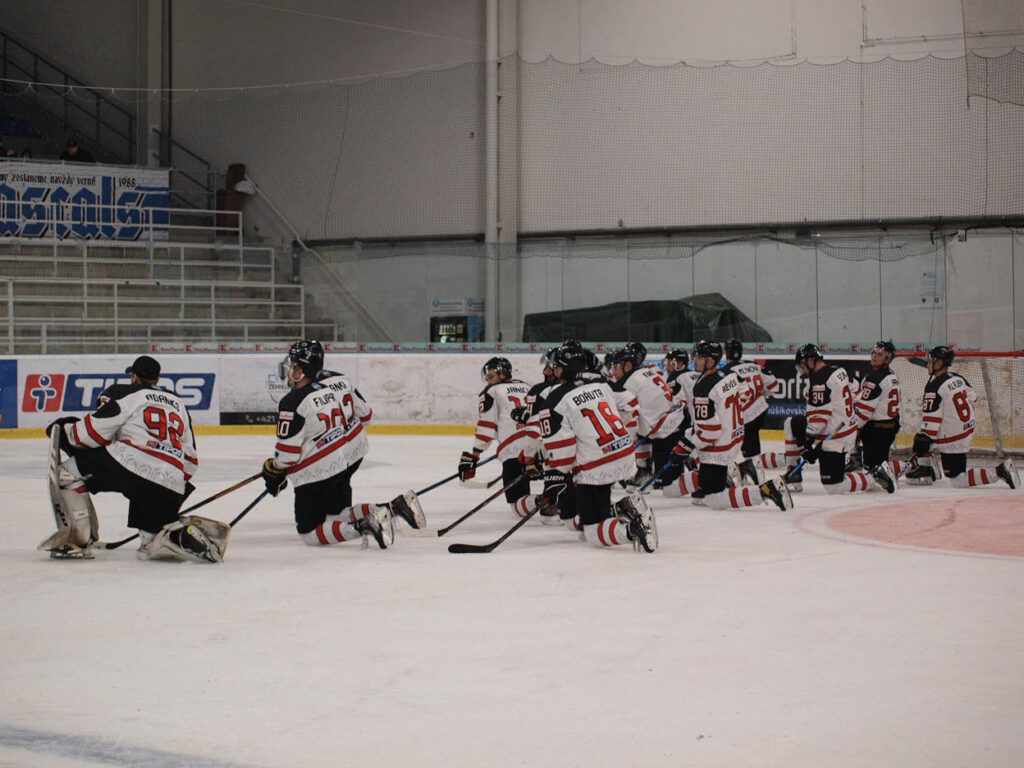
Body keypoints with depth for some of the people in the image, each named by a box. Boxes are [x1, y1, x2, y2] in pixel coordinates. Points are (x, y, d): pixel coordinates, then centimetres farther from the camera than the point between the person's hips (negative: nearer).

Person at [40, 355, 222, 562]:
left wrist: (64, 431, 18)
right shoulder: (177, 403, 30)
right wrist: (179, 487, 37)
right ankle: (187, 533, -12)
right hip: (171, 486, 6)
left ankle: (79, 537, 2)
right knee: (152, 546, 17)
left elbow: (95, 432, 0)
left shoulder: (123, 393, 11)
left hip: (130, 465, -6)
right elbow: (190, 459, 27)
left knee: (68, 472, 12)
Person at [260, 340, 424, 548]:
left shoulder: (293, 404, -22)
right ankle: (395, 507, 3)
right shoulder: (339, 380, -2)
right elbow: (364, 414, 10)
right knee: (337, 515, 23)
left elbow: (287, 454, -19)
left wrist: (273, 471, 1)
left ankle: (365, 527, -22)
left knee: (310, 534, 3)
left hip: (318, 473, -8)